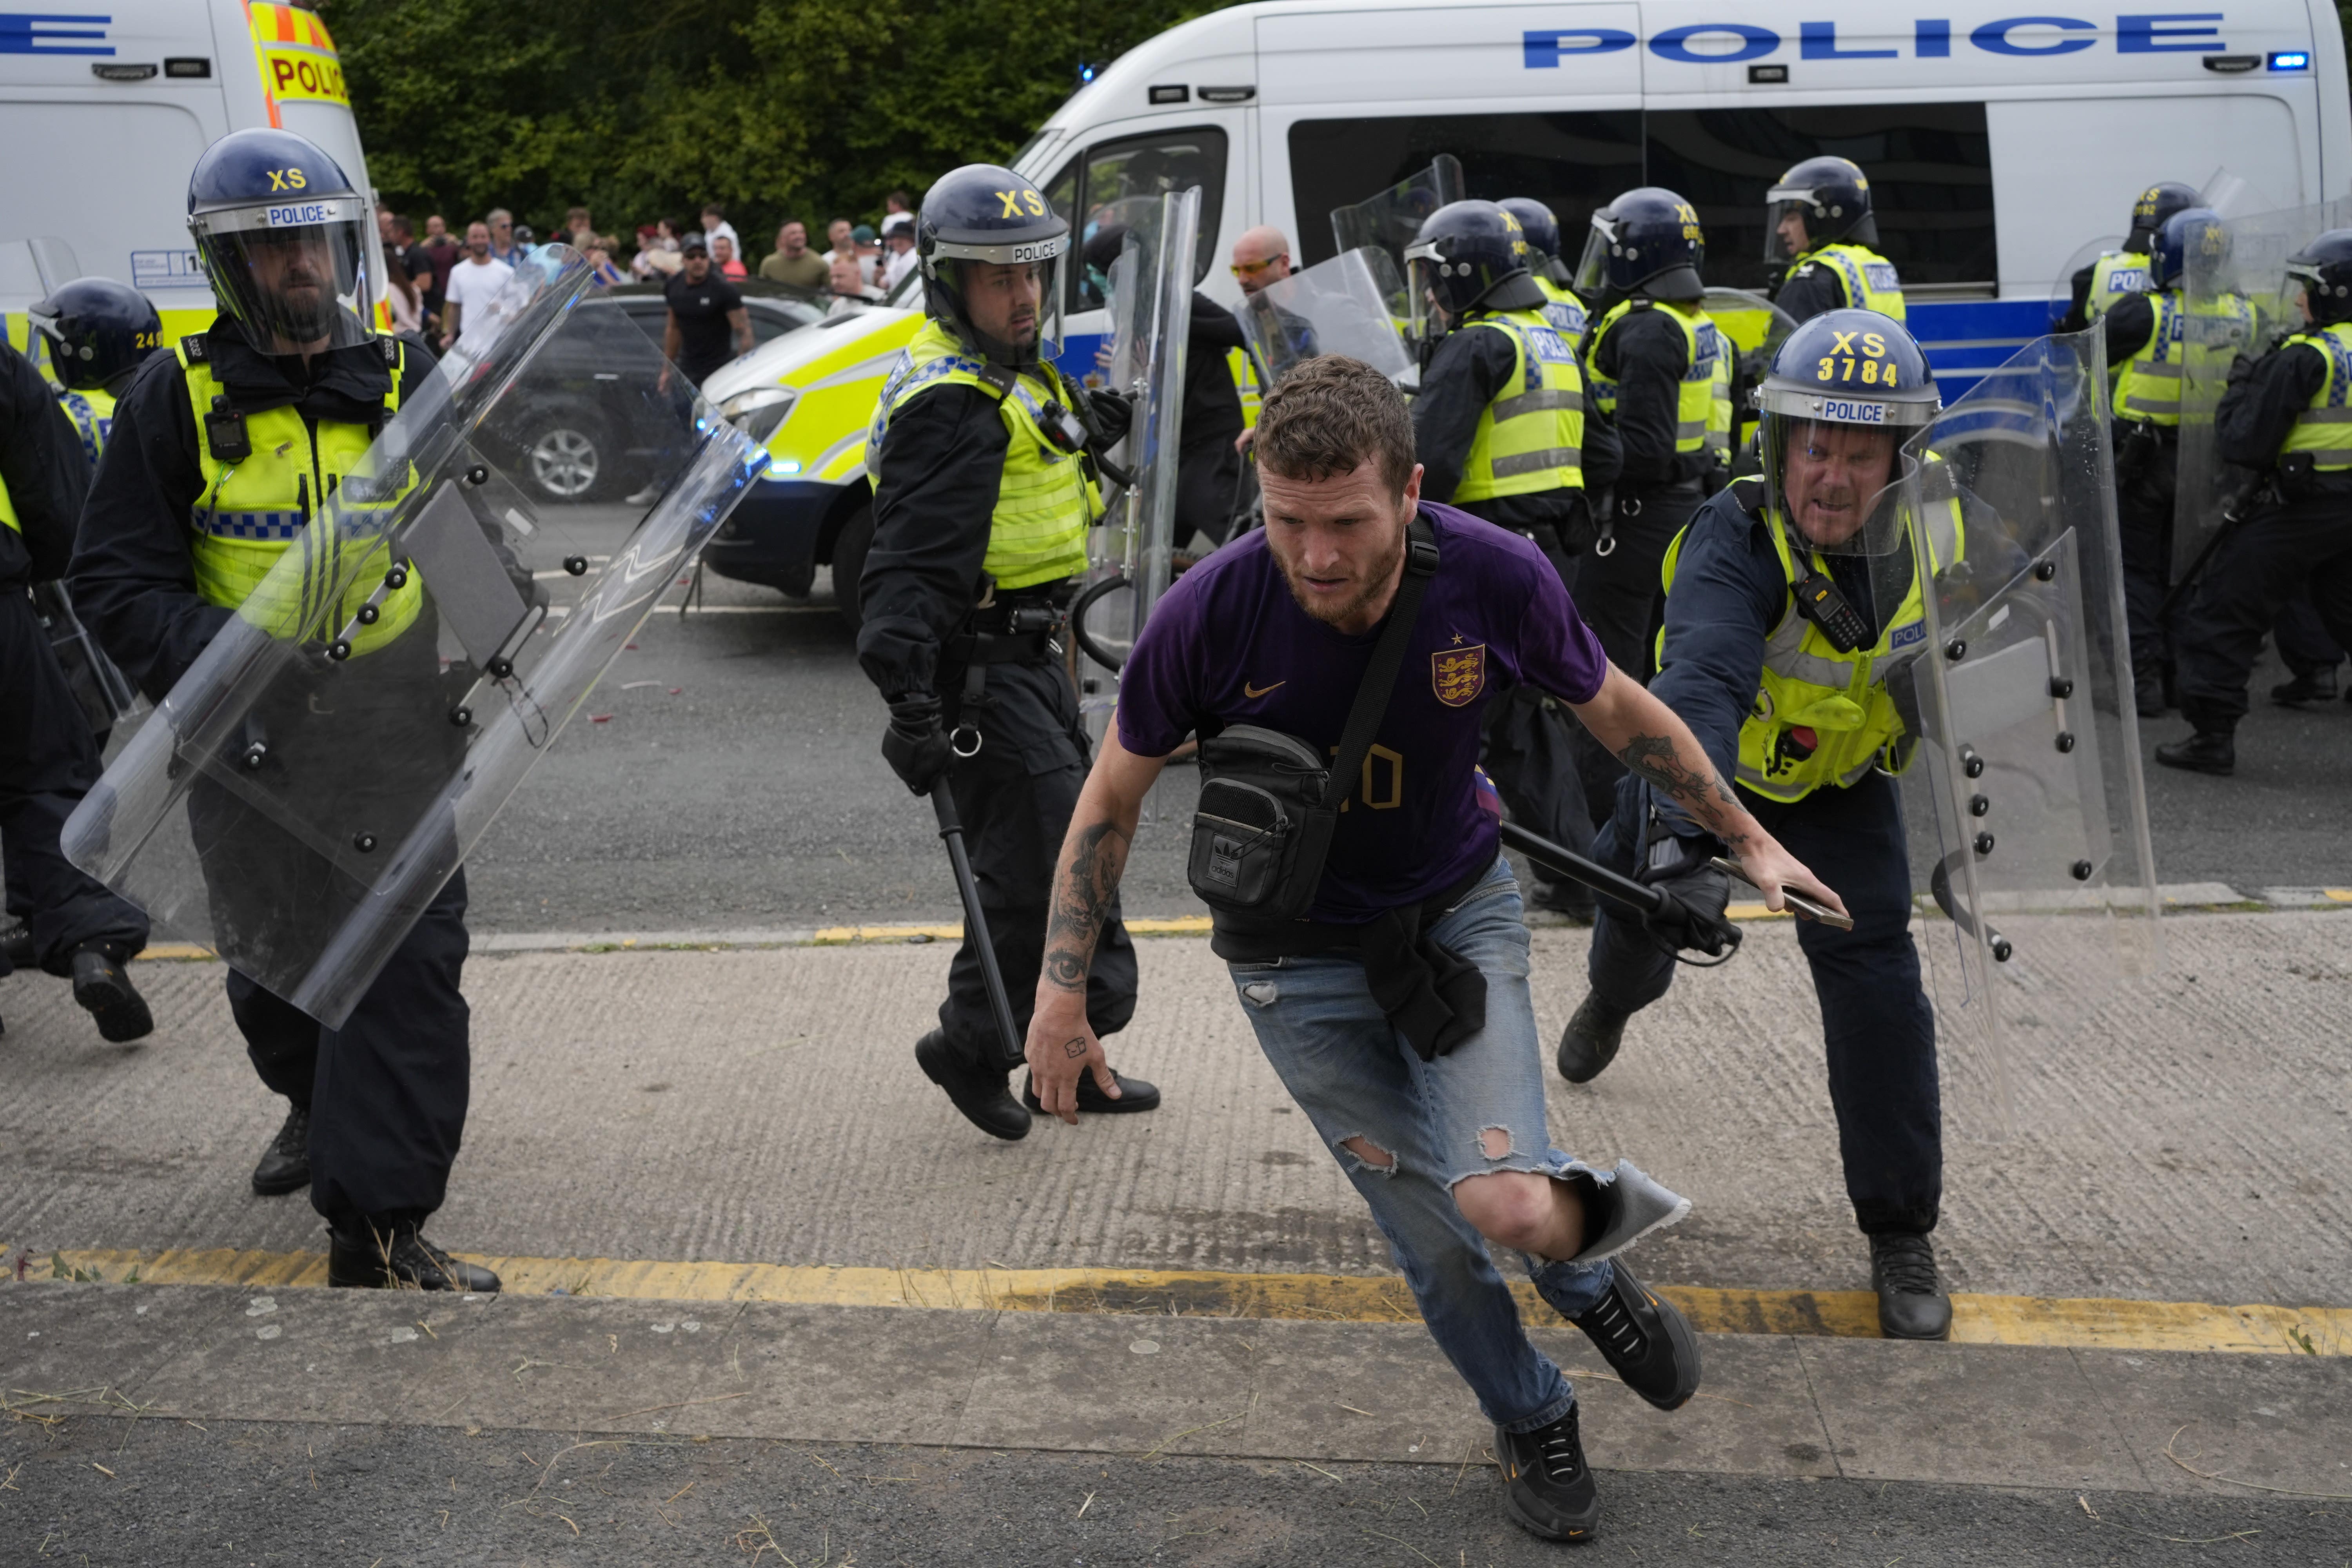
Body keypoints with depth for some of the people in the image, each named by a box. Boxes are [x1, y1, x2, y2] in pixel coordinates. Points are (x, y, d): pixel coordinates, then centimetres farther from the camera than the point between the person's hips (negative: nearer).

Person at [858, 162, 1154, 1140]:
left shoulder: (1017, 378, 14)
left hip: (1029, 655, 11)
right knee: (1038, 866, -7)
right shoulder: (952, 402, -20)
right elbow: (914, 556, -28)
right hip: (979, 668, -11)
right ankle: (972, 1045, 14)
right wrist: (909, 700, -34)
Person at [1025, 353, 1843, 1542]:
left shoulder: (1495, 578, -22)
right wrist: (1061, 994, -7)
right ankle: (1531, 1423, 36)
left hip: (1458, 914, 0)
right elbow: (1113, 795, -8)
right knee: (1433, 1245, 4)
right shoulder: (1212, 612, -25)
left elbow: (1617, 710, -1)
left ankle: (1584, 1261, 17)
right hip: (1298, 959, 0)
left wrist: (1746, 839, 8)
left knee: (1504, 1203, -21)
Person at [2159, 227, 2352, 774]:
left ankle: (2212, 735, 3)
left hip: (2301, 509, -7)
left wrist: (2241, 385, 1)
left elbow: (2244, 442, -15)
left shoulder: (2304, 360, -16)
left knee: (2225, 614, 2)